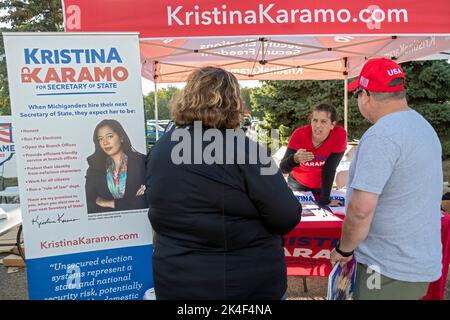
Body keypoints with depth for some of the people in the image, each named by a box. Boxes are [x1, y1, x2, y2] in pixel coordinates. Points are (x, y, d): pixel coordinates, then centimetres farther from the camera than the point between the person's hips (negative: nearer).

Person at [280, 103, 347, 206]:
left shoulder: (340, 135, -26)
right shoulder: (300, 134, -27)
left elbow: (329, 168, -20)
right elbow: (283, 168, -32)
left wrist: (325, 199, -22)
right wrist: (295, 159, -54)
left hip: (321, 186, 1)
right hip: (298, 184, 0)